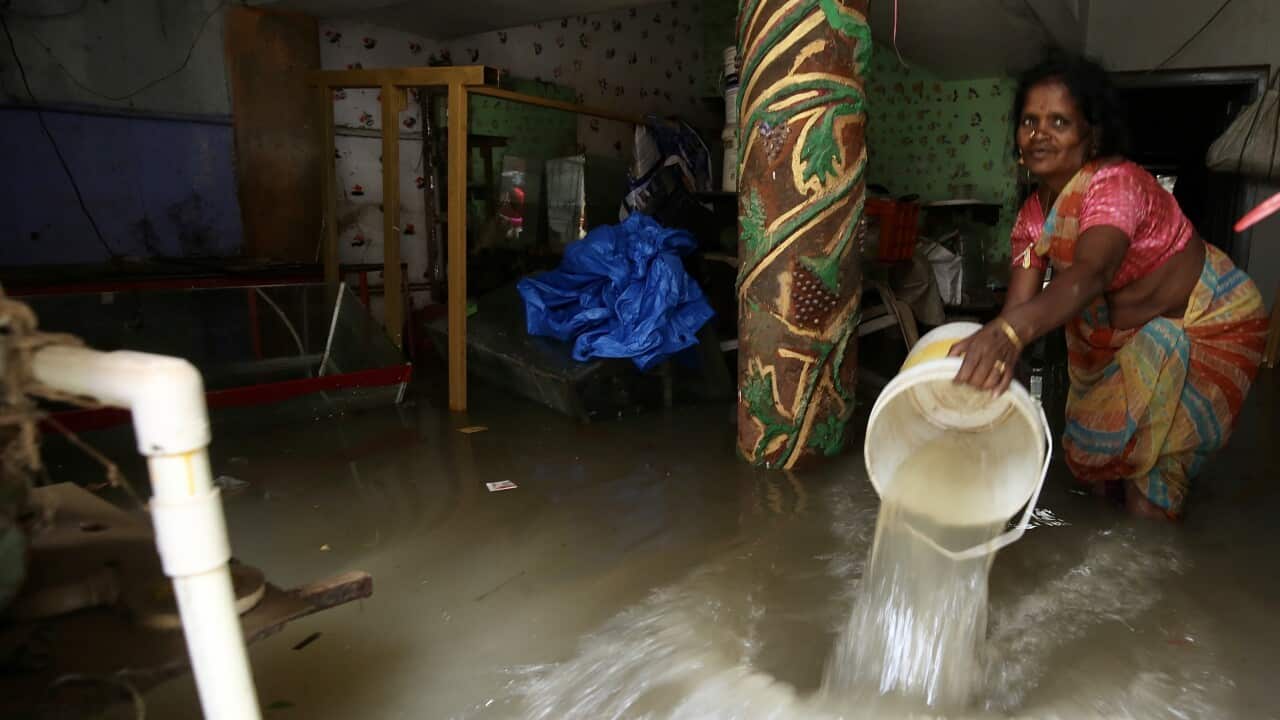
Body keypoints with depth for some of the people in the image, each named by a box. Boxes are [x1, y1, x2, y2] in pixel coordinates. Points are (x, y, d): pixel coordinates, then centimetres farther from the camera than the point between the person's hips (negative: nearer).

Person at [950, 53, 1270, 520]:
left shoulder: (1115, 182, -32)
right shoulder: (1033, 217, -10)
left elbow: (1090, 273, -52)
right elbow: (1018, 305, -17)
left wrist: (1012, 332, -69)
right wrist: (989, 347, -36)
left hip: (1206, 323, -6)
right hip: (1128, 333, 7)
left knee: (1149, 456, -7)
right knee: (1097, 445, 13)